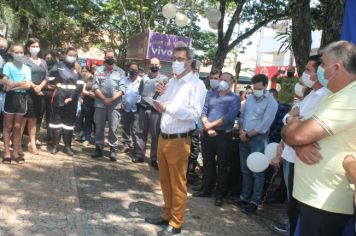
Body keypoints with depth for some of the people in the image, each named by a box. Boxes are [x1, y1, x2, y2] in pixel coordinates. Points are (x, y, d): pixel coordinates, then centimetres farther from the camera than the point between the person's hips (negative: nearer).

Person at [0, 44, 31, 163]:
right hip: (10, 97, -3)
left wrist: (13, 86, -13)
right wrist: (20, 83, -12)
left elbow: (28, 85, -5)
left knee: (17, 127, 8)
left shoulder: (26, 68, 6)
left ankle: (16, 153, 14)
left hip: (21, 97, 3)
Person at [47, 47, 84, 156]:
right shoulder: (58, 66, 4)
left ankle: (67, 146, 14)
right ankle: (55, 145, 9)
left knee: (69, 123, 6)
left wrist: (72, 97, -8)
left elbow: (80, 86, 2)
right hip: (59, 99, -2)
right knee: (57, 121, 2)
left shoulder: (77, 69, 11)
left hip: (72, 101, 2)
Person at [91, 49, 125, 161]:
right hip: (100, 103, 1)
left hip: (115, 105, -1)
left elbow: (122, 89, -1)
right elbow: (95, 87, 0)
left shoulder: (120, 71, 6)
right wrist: (104, 99, -11)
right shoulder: (98, 70, 7)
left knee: (113, 128, 0)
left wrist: (112, 99, -13)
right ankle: (98, 148, 17)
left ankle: (113, 150, 5)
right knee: (99, 127, 7)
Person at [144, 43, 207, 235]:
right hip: (163, 138, 7)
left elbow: (195, 113, -20)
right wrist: (160, 96, -3)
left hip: (178, 141, -7)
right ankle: (167, 215, 33)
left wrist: (167, 107, -25)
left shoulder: (196, 84, -10)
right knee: (165, 181, 18)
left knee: (177, 184, 4)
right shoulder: (171, 81, 13)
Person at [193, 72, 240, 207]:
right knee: (207, 163, 13)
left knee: (222, 165, 4)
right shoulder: (211, 95, 12)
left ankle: (220, 194, 13)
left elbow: (229, 117, -14)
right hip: (208, 134, 4)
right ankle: (206, 189, 26)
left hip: (224, 135, -4)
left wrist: (212, 124, -12)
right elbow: (203, 112, 4)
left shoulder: (234, 98, -1)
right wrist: (207, 127, -12)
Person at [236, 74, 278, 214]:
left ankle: (254, 201, 5)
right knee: (245, 170, 13)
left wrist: (248, 134, -11)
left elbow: (264, 125, -15)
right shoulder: (250, 99, 12)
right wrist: (241, 131, -2)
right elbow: (242, 116, 16)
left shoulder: (271, 102, -9)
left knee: (257, 172, -2)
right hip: (244, 138, 7)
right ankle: (244, 197, 23)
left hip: (258, 139, -6)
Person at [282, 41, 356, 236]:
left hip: (325, 202, -9)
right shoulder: (336, 96, 15)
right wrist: (299, 145, -12)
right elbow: (304, 132, 12)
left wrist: (292, 124, -3)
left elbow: (298, 134, -27)